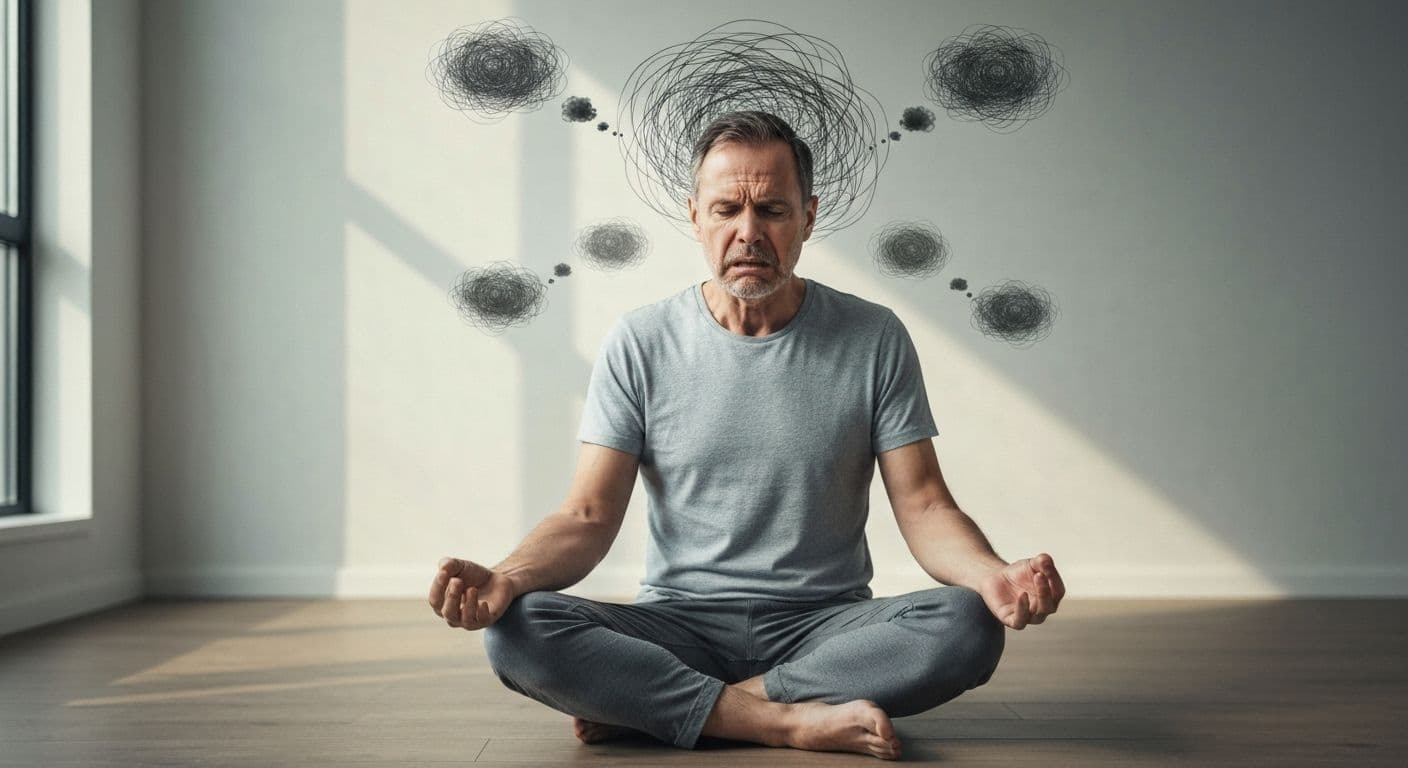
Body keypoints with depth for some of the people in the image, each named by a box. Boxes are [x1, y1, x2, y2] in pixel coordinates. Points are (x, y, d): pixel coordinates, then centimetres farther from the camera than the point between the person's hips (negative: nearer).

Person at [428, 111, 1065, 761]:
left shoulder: (874, 340, 0)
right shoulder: (640, 343, 0)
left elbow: (923, 506, -2)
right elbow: (589, 516, -3)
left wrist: (993, 575, -25)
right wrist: (505, 579, -25)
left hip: (825, 627, 1)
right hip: (678, 627, 0)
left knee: (968, 626, -29)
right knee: (515, 629, -26)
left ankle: (641, 703, -21)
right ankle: (796, 719, -22)